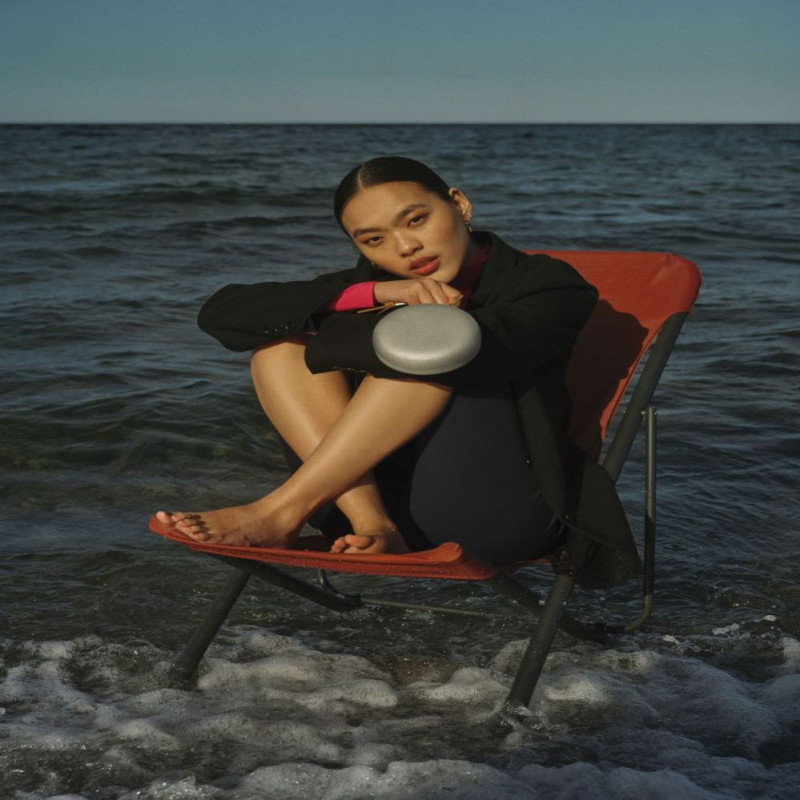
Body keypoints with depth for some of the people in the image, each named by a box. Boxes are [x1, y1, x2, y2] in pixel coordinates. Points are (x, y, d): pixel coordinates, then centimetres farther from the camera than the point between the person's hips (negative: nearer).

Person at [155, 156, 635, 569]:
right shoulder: (375, 282, 10)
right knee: (278, 338, -7)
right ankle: (371, 523, -24)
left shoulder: (551, 287, -3)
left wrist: (319, 333, -11)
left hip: (499, 513, -5)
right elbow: (222, 314, -4)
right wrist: (372, 294, -16)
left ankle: (281, 512, -25)